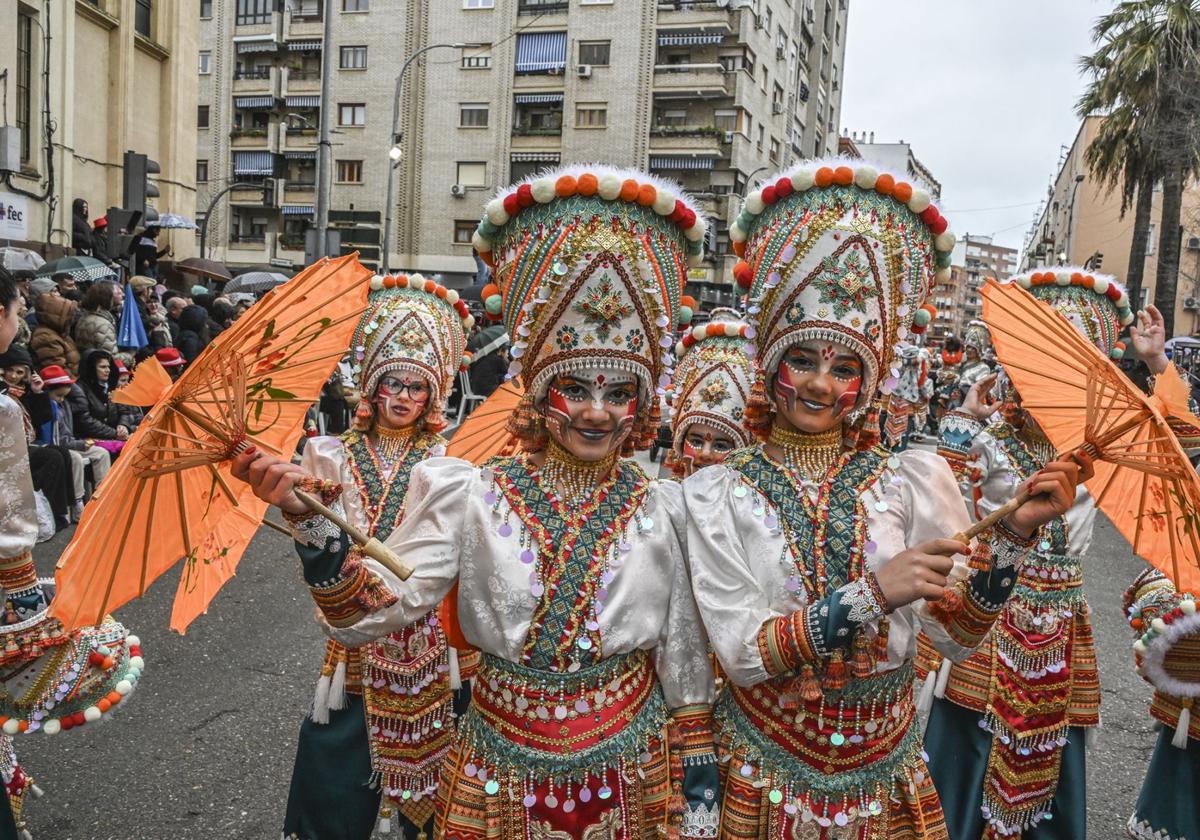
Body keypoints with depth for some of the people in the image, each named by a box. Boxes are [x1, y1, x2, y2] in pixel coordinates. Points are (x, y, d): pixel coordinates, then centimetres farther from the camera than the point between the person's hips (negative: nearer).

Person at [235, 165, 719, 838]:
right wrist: (315, 523, -32)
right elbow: (377, 610, -16)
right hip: (498, 782, 0)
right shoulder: (470, 496, -9)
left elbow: (687, 663, -1)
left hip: (630, 783, 0)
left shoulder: (665, 511, -7)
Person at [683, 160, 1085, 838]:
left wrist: (1013, 537, -19)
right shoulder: (717, 495, -13)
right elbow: (741, 654, -19)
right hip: (767, 781, -2)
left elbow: (956, 634, -6)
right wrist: (871, 593, -29)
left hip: (888, 780, 2)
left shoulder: (915, 479, -7)